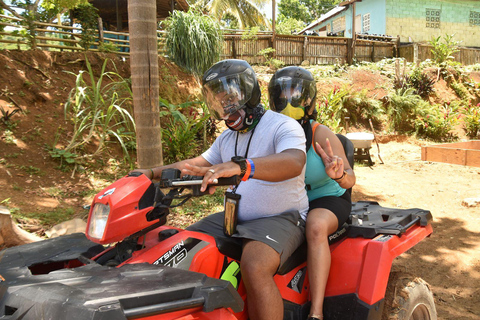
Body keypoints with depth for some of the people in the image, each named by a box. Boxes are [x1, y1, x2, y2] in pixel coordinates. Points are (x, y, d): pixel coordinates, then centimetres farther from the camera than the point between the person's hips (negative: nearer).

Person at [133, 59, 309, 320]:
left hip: (280, 218, -8)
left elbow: (294, 162, -32)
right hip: (234, 218, 8)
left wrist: (240, 166, -49)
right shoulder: (227, 137, 18)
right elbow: (195, 164, 21)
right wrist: (152, 173, 6)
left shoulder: (283, 126, -11)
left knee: (255, 268, -35)